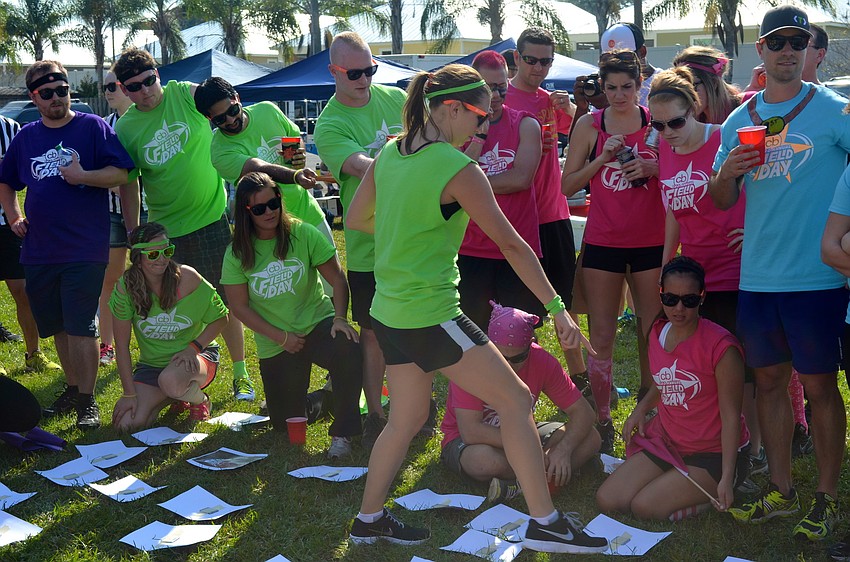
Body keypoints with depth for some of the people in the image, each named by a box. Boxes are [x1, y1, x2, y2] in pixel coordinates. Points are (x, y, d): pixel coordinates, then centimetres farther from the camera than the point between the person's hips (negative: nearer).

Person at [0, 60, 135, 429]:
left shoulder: (93, 127, -2)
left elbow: (121, 174, -10)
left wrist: (83, 176, -23)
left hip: (84, 250, -5)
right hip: (39, 251, 5)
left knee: (80, 326, -6)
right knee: (57, 326, 14)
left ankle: (87, 401, 1)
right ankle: (72, 388, 28)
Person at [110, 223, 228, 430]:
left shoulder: (186, 277, -16)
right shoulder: (126, 287, -14)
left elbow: (220, 318, -6)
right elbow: (122, 346, -9)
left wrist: (194, 347, -20)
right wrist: (129, 393, -11)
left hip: (197, 354, -3)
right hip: (151, 364, 3)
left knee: (170, 380, -38)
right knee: (127, 423, -15)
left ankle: (199, 399, -1)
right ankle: (169, 398, 17)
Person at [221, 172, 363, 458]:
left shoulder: (303, 234, -11)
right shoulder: (237, 252, -7)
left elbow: (337, 279, -8)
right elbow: (240, 307, -4)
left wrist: (340, 318, -23)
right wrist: (281, 337, -11)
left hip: (317, 324, -2)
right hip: (275, 345, 2)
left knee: (348, 353, -37)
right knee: (285, 422, 5)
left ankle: (342, 433, -18)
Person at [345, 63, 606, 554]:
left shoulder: (390, 154, 5)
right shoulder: (459, 169, -16)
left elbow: (356, 218, 16)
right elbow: (511, 243, -16)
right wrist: (558, 309, -12)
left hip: (389, 311, 8)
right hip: (433, 315, -8)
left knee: (407, 418, 21)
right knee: (516, 401, 0)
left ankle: (369, 519, 31)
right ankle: (546, 523, 3)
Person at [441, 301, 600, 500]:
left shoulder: (542, 361, -15)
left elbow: (583, 412, -12)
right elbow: (471, 432, -33)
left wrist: (563, 449, -31)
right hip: (465, 440, -5)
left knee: (591, 439, -15)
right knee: (487, 460, -42)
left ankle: (520, 486, -26)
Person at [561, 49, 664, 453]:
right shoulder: (589, 125, 4)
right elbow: (568, 185, 4)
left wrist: (654, 169, -11)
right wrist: (602, 159, -11)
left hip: (651, 241, 0)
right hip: (602, 242, 0)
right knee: (601, 337, 2)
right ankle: (602, 423, 13)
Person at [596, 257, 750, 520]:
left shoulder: (721, 347, -21)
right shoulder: (657, 333, 1)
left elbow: (731, 416, -18)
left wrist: (726, 477, -21)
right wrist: (642, 408, 2)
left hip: (713, 452, -6)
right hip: (666, 441, 7)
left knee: (644, 507, -19)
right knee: (607, 501, -5)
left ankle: (714, 495, 5)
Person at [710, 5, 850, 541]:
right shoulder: (740, 121, 10)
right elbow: (722, 201, 12)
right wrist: (726, 174, -9)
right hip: (756, 275, 5)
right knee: (769, 380, 12)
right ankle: (782, 490, 25)